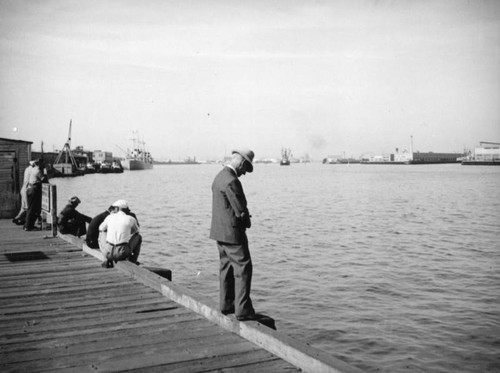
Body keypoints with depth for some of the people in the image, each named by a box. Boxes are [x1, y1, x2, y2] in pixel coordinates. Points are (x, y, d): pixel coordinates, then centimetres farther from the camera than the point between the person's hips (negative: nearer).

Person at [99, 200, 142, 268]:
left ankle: (108, 260, 18)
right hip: (122, 253, -2)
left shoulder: (110, 217, 5)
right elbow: (136, 231, 23)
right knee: (138, 237, 23)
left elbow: (101, 229, 25)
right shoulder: (131, 219, 2)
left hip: (108, 252, 2)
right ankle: (132, 260, 25)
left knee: (103, 236, 34)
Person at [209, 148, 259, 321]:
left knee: (227, 267, 18)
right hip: (232, 232, -10)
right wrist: (247, 221, 0)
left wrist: (244, 217, 6)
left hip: (219, 231, 10)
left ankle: (227, 305, 27)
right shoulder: (231, 181, -22)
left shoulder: (219, 176, 10)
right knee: (243, 269, -4)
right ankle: (243, 310, -2)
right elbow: (241, 211, -20)